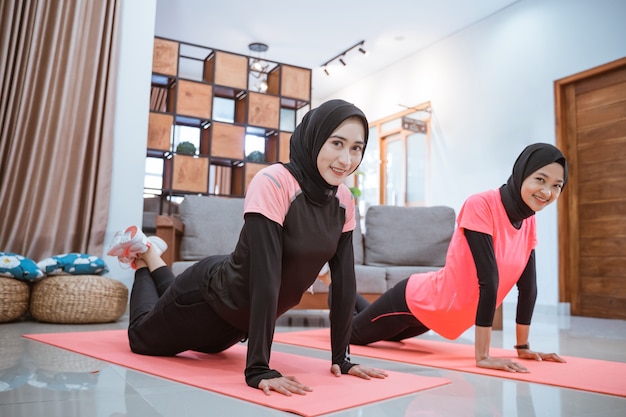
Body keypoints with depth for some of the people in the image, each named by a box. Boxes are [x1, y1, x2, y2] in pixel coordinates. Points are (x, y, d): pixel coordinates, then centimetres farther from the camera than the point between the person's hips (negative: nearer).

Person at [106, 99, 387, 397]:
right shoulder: (273, 183, -33)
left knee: (206, 345, 34)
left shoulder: (344, 200, -12)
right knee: (142, 340, 20)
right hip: (211, 293, -6)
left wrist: (341, 357, -10)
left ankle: (153, 258, 47)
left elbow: (345, 280, -10)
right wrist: (258, 369, -38)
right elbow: (265, 277, -38)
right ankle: (143, 256, 40)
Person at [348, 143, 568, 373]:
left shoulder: (529, 221, -9)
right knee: (351, 333, 16)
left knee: (389, 334, 35)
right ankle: (341, 295, 46)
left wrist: (523, 346, -3)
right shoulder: (480, 206, -31)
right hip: (416, 300, -7)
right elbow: (488, 280, -34)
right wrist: (482, 355, -35)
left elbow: (528, 285, -4)